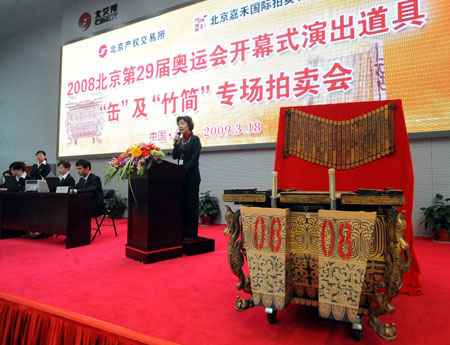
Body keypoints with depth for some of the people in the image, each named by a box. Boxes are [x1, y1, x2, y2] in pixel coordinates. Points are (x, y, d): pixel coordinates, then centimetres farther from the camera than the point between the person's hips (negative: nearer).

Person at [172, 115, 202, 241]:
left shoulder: (195, 139, -4)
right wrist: (176, 143, -5)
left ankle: (191, 234, 6)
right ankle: (183, 232, 16)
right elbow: (174, 156, 7)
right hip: (181, 177, 6)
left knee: (191, 205, -1)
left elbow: (194, 159, -12)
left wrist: (184, 171, -17)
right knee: (182, 205, 8)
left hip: (191, 177, -6)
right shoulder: (180, 140, 14)